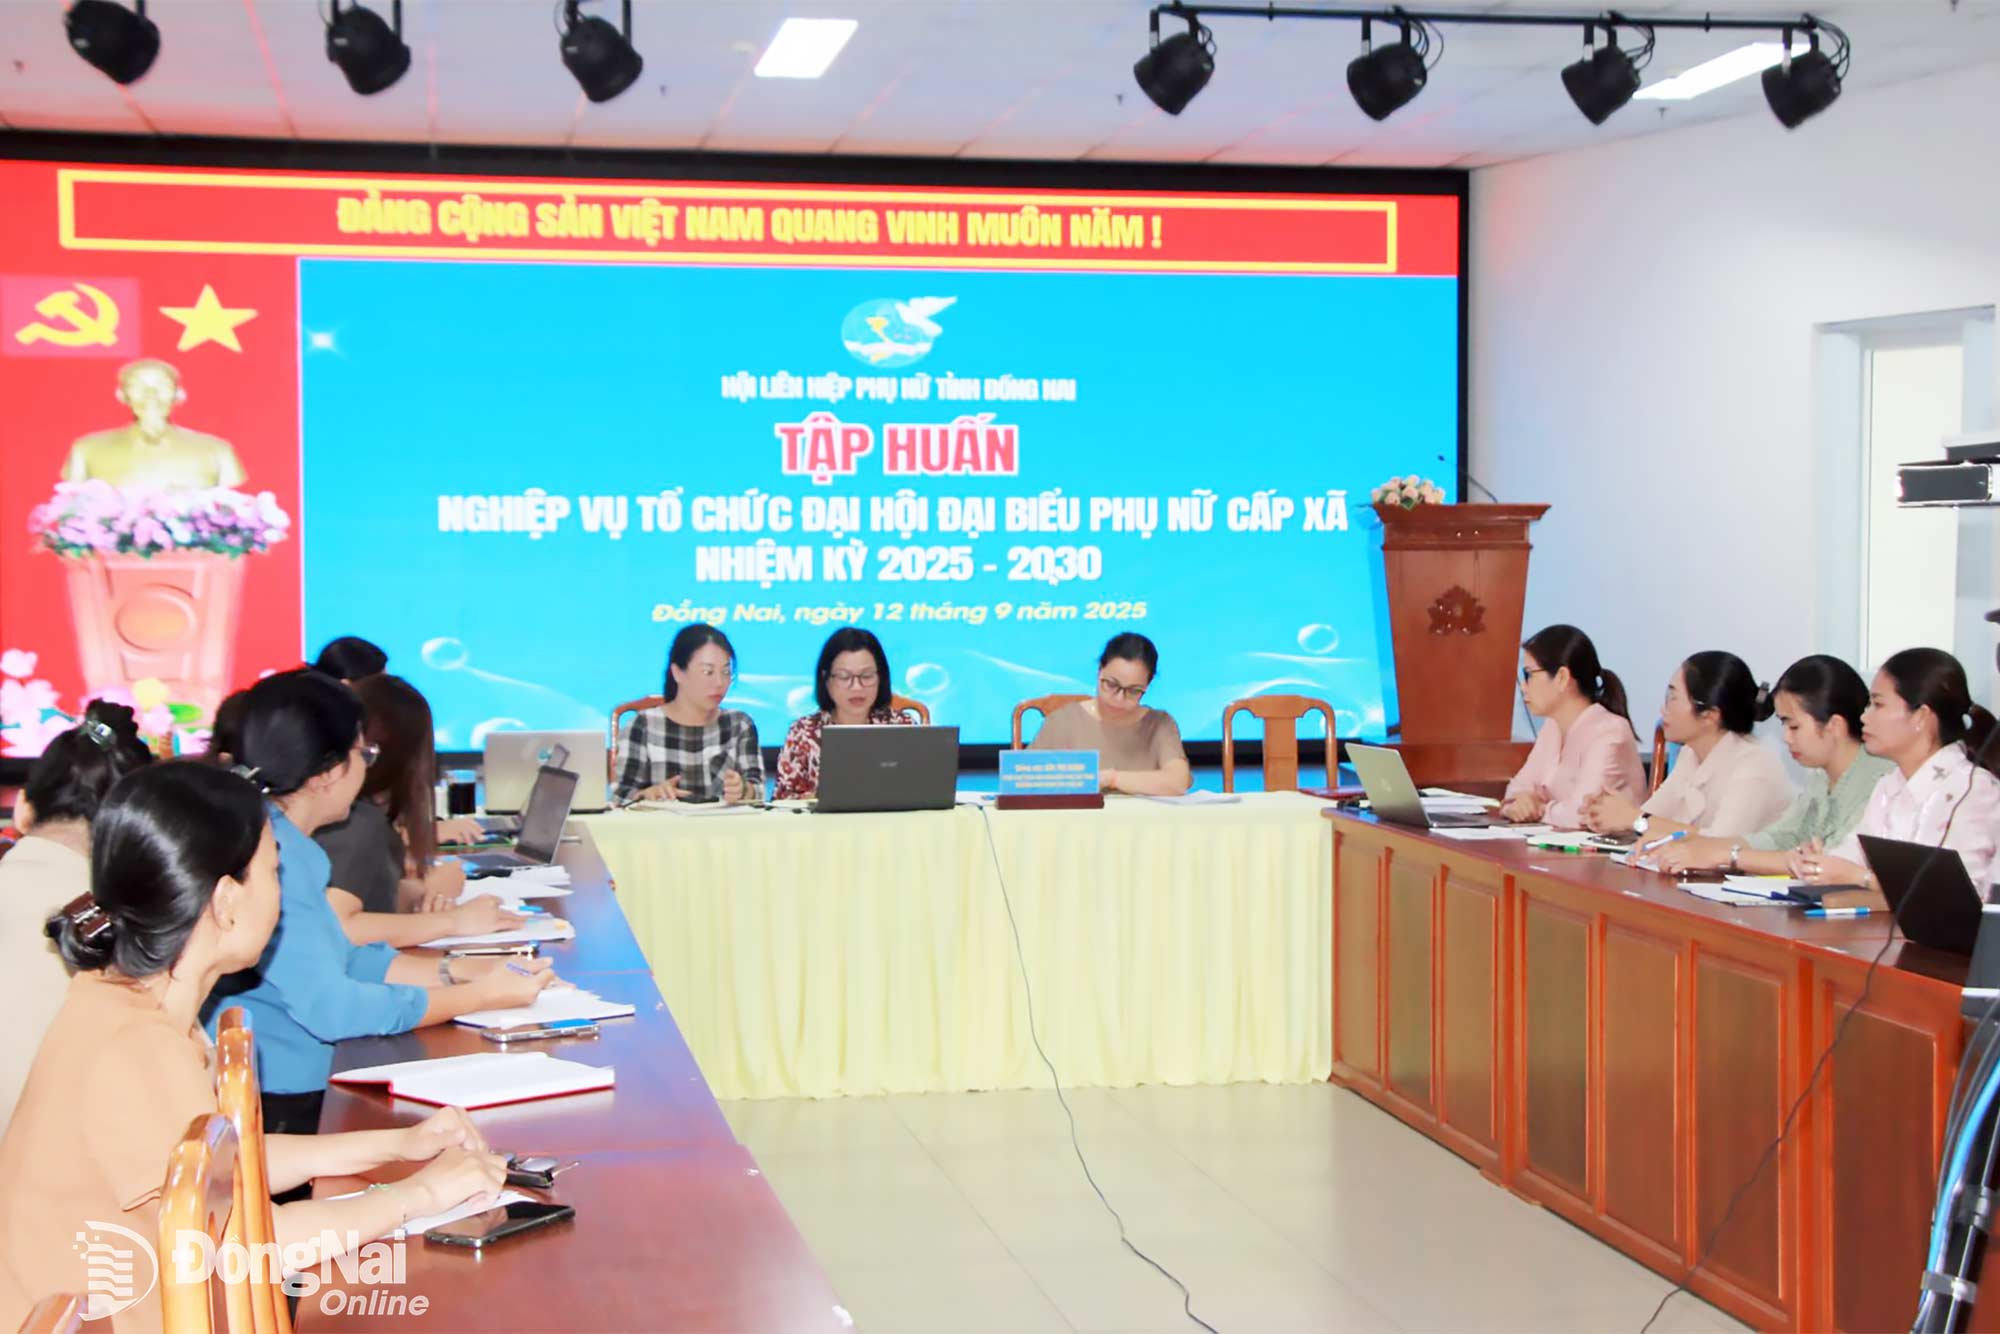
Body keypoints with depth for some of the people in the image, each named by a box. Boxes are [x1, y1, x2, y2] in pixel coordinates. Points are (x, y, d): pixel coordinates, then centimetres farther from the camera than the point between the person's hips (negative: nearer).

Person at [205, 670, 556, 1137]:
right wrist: (479, 997, -12)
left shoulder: (290, 847, 10)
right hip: (270, 1111, -9)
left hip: (299, 1097, 9)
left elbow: (341, 959, 16)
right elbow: (330, 1005, -22)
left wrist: (458, 971, 5)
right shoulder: (267, 854, -20)